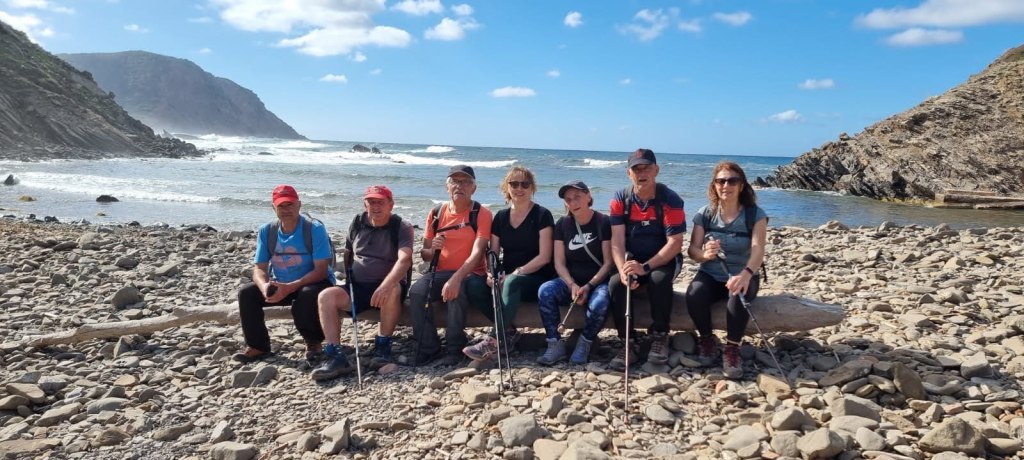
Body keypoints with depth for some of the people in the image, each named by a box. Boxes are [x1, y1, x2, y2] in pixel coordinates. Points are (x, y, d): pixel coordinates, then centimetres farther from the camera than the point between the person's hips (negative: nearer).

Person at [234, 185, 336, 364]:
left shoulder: (315, 229, -17)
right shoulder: (266, 231, -3)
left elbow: (321, 270, -22)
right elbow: (259, 268, -3)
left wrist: (289, 288, -33)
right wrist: (264, 286, -28)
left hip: (312, 283, -5)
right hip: (279, 284, 5)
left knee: (306, 296, -37)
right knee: (246, 293, -14)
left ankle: (314, 343, -9)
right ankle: (258, 346, 0)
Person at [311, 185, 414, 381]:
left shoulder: (401, 227, -7)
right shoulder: (357, 223, 9)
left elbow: (404, 259, -24)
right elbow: (347, 253, 25)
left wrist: (385, 285, -40)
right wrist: (348, 278, 8)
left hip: (388, 285, -4)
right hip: (357, 287, 4)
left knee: (393, 289, -38)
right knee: (326, 296, -22)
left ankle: (382, 348, -23)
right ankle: (335, 356, -28)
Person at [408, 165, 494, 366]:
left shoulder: (481, 214, -4)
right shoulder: (436, 213, 9)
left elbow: (477, 253, -17)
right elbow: (425, 255, 13)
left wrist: (456, 279, -32)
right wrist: (432, 249, -13)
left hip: (470, 274, -4)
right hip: (440, 273, 4)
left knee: (457, 291, -36)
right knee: (416, 291, -26)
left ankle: (454, 350, -20)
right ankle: (429, 349, -17)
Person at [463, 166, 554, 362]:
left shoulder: (542, 215, -3)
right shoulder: (501, 217, 12)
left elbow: (544, 257, -11)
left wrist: (516, 273, -20)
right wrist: (491, 273, -13)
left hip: (537, 279, -5)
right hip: (508, 278, 5)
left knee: (512, 283, -39)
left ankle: (493, 342, -38)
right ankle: (509, 332, -12)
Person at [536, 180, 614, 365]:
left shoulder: (604, 223, -6)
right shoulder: (562, 224, 5)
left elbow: (608, 262, -8)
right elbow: (559, 263, 2)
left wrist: (588, 286, -18)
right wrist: (572, 285, -16)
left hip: (598, 281, -3)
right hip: (571, 281, 3)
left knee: (599, 304, -36)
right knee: (545, 291, -27)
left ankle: (584, 344, -8)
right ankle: (555, 345, -17)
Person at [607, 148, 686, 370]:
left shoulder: (670, 200, -14)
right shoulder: (620, 200, -5)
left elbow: (675, 243, -20)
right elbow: (617, 242, -12)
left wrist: (645, 267, -32)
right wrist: (623, 270, -31)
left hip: (664, 259, -2)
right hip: (632, 259, 2)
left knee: (659, 279, -34)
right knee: (615, 283, -27)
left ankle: (660, 337, -13)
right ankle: (628, 342, -14)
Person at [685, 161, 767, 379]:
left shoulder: (755, 214, -7)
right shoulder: (705, 214, 0)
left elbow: (758, 249, -23)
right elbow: (692, 250, -5)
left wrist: (746, 274, -45)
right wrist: (704, 254, -32)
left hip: (742, 276, -2)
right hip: (711, 275, 2)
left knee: (738, 295, -37)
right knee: (694, 294, -31)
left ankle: (732, 348, -14)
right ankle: (707, 340, -2)